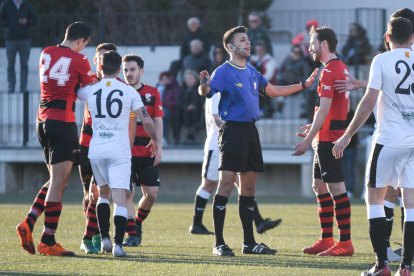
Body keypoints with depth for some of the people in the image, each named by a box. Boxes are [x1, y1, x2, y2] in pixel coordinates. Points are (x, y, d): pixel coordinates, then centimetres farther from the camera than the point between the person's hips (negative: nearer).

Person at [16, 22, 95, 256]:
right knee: (58, 183, -5)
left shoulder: (46, 54, 9)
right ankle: (48, 241, -7)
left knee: (57, 180, 18)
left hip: (43, 120, 7)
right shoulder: (79, 60, -8)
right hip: (64, 122, -7)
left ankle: (29, 223, 4)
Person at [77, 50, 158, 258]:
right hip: (120, 151, -2)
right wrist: (154, 140, 20)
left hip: (96, 150, 2)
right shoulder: (129, 92, -1)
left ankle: (104, 238, 12)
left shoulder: (90, 90, 1)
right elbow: (146, 120, 2)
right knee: (120, 199, -6)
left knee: (103, 193, 22)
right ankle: (118, 243, -21)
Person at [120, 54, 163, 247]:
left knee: (151, 193, -1)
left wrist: (159, 147, -2)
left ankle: (137, 223, 24)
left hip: (147, 152, 2)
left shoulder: (152, 93, 7)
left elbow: (157, 122, 7)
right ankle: (133, 233, -5)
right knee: (127, 193, -9)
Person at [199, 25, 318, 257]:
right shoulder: (224, 71, -8)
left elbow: (272, 91, 27)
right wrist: (204, 86, -46)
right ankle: (219, 244, -9)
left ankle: (249, 242, 17)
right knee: (226, 184, -11)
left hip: (251, 131, 8)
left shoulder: (251, 71, 15)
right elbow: (207, 92, -23)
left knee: (249, 188, 11)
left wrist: (303, 86, 28)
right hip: (233, 131, -8)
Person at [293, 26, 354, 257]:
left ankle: (345, 243, -8)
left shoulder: (330, 71, -15)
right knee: (320, 186, 15)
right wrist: (315, 128, 24)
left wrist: (309, 139, -19)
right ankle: (326, 240, 18)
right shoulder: (342, 68, 15)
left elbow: (324, 109, -20)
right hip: (330, 137, 10)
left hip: (329, 138, -10)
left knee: (336, 188, -9)